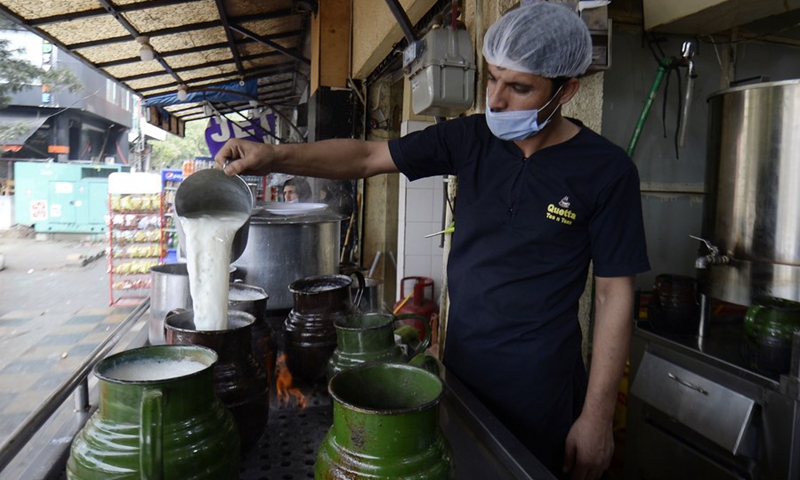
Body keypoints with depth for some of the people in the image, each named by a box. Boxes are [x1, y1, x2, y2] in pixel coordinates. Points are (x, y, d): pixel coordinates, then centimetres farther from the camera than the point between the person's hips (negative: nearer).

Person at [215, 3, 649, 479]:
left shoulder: (606, 170, -13)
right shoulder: (470, 138, -3)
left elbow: (615, 293, -11)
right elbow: (367, 157, -4)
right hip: (460, 360, 4)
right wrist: (275, 156, -19)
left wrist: (597, 416, -10)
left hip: (539, 384, -3)